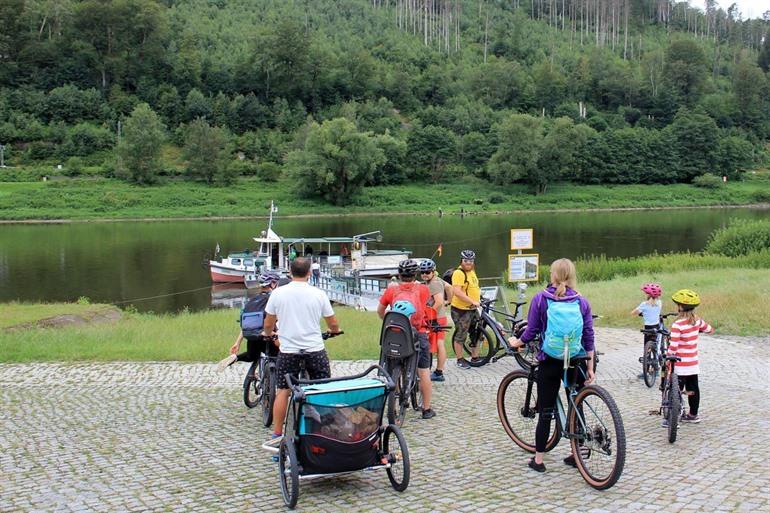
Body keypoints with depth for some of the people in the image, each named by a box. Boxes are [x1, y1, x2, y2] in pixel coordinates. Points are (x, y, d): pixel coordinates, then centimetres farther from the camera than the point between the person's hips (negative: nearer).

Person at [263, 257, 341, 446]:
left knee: (282, 392, 9)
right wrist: (336, 330, 28)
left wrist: (268, 334, 28)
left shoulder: (278, 293, -4)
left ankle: (277, 435, 11)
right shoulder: (318, 294, -4)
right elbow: (333, 324, 4)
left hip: (288, 350, 0)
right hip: (315, 349, 0)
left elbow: (268, 324, 5)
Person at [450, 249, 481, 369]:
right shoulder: (459, 273, -19)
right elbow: (457, 292, -28)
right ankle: (460, 360, 12)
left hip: (473, 309, 9)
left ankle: (475, 357, 28)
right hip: (461, 310, -9)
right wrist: (473, 301, -28)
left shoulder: (472, 271, 11)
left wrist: (479, 294, 14)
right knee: (460, 335, 1)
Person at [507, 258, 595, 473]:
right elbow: (588, 337, -1)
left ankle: (538, 460, 11)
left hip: (550, 362, -2)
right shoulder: (582, 302, -1)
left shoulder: (540, 299, -6)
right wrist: (590, 367, 5)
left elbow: (532, 331, -5)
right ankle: (576, 454, 22)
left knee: (545, 412, 6)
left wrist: (517, 342, 14)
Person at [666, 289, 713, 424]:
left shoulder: (677, 325, -20)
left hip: (680, 364, -6)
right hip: (693, 362, 6)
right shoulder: (697, 320, 0)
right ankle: (693, 415, 25)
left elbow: (673, 347, -23)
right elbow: (710, 329, 19)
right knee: (693, 389, 15)